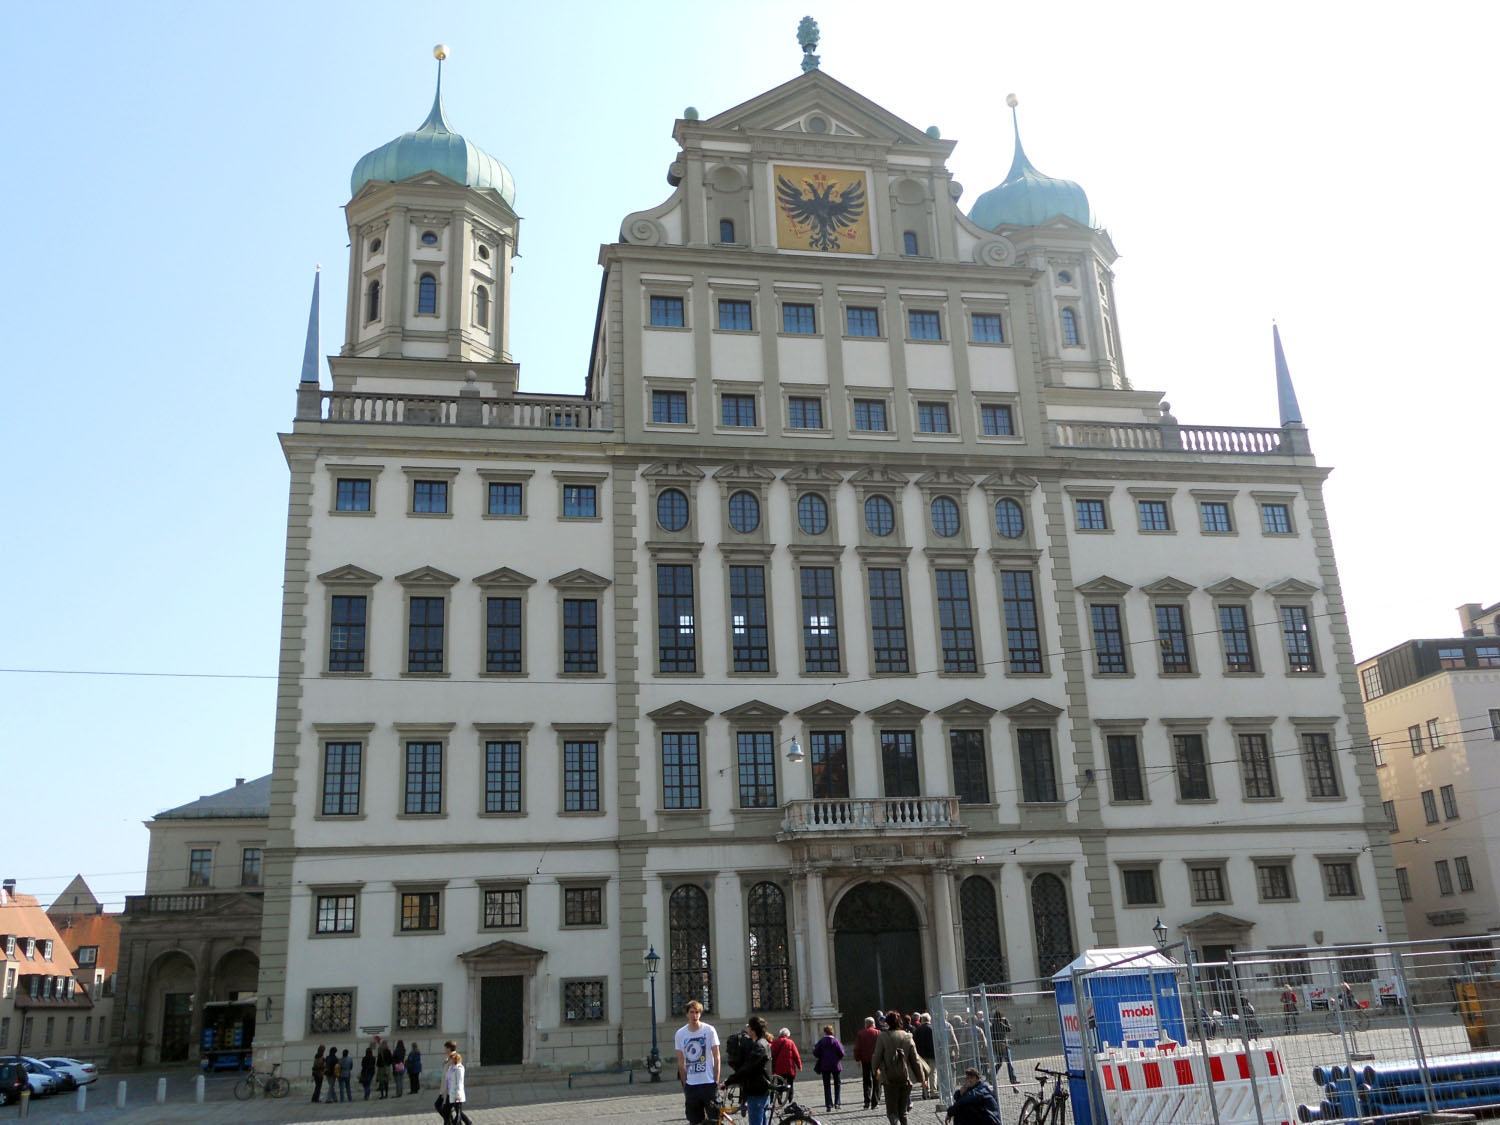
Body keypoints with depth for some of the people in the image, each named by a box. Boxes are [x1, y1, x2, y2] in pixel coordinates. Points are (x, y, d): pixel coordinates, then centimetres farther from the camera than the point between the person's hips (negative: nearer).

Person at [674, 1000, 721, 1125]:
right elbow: (681, 1062, 8)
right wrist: (685, 1085, 5)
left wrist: (716, 1082, -5)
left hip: (709, 1083, -2)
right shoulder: (680, 1034, 2)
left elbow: (716, 1058, -1)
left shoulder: (709, 1030, -4)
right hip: (691, 1085, 2)